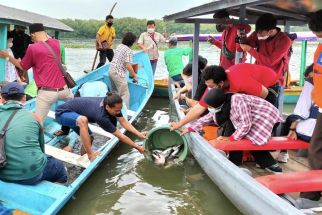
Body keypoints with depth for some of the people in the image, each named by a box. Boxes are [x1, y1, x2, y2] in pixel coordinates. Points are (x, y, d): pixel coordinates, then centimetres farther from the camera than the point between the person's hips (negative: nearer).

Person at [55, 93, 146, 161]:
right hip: (62, 113, -9)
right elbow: (120, 135, -29)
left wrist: (138, 134, -20)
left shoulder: (109, 103, -16)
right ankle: (90, 155, -27)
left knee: (88, 138, 6)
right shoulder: (101, 116, -36)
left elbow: (123, 121, -10)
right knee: (83, 120, -37)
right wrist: (138, 147, -23)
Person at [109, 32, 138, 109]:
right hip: (118, 74, -9)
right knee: (125, 94, -5)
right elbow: (128, 66, -21)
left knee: (115, 92, 22)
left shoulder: (119, 46, 11)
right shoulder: (129, 51, -15)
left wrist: (130, 64, 28)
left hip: (111, 70, 9)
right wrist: (134, 75, -9)